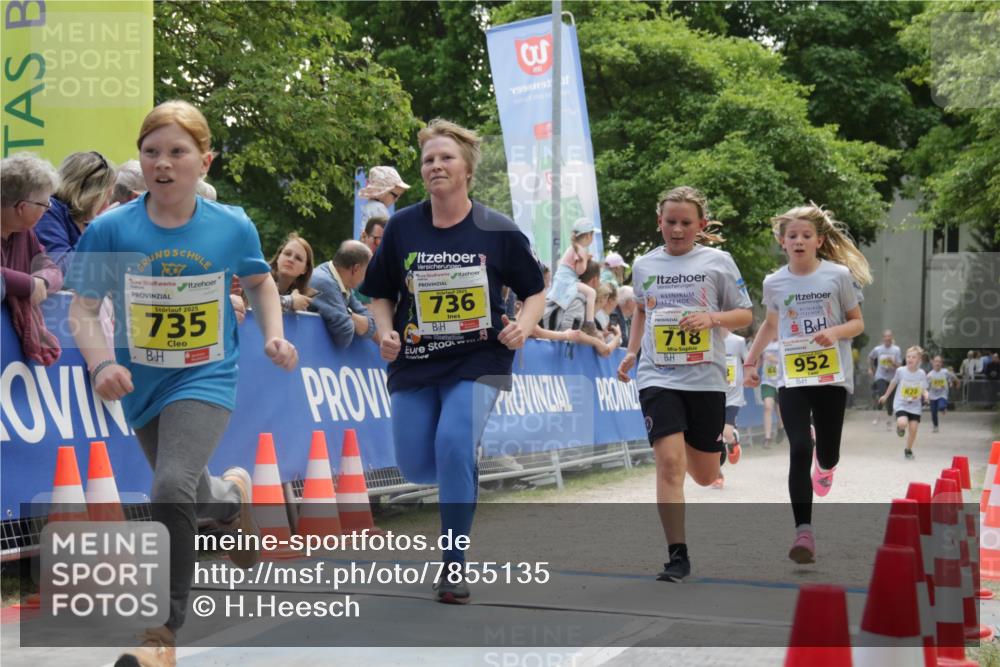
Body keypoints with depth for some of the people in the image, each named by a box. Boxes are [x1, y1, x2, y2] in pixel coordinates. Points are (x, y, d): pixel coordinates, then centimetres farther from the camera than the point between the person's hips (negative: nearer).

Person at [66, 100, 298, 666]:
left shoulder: (233, 227, -9)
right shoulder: (111, 229, -12)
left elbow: (260, 281, 11)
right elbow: (84, 308, -10)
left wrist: (274, 335, -5)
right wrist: (102, 361, -28)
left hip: (206, 379, -2)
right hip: (143, 384, 3)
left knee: (172, 490, -24)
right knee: (189, 495, 20)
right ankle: (233, 495, 60)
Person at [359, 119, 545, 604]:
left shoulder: (498, 231, -6)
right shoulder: (402, 227, 0)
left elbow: (535, 292, 4)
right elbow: (381, 295, 10)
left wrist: (523, 325, -16)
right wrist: (386, 330, -9)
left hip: (479, 362, -3)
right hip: (415, 363, 3)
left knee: (453, 444, -23)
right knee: (416, 467, 2)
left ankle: (453, 565, -8)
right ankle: (466, 467, 41)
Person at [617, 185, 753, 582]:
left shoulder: (718, 262, 0)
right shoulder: (644, 265, 7)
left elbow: (744, 315, 4)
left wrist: (713, 317, -15)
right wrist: (632, 352, 13)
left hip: (705, 378, 0)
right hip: (658, 377, 0)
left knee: (705, 476, 10)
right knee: (669, 463, -16)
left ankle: (715, 446, 47)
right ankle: (677, 556, -9)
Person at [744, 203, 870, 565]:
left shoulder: (839, 275, -4)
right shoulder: (774, 283, 3)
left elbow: (857, 322, 3)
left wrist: (835, 333, -18)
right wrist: (751, 360, 18)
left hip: (832, 376, 0)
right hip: (792, 377, 1)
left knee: (827, 454, 7)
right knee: (799, 450, -15)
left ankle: (824, 465, 48)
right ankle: (803, 531, -13)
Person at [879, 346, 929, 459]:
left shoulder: (922, 373, -8)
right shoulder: (900, 371, -11)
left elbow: (924, 389, 2)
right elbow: (893, 383, 7)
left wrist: (926, 394, -23)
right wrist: (885, 396, 17)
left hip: (915, 406, 2)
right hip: (901, 404, -2)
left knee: (913, 428, 0)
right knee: (903, 423, -26)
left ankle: (908, 450, 24)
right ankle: (900, 427, 13)